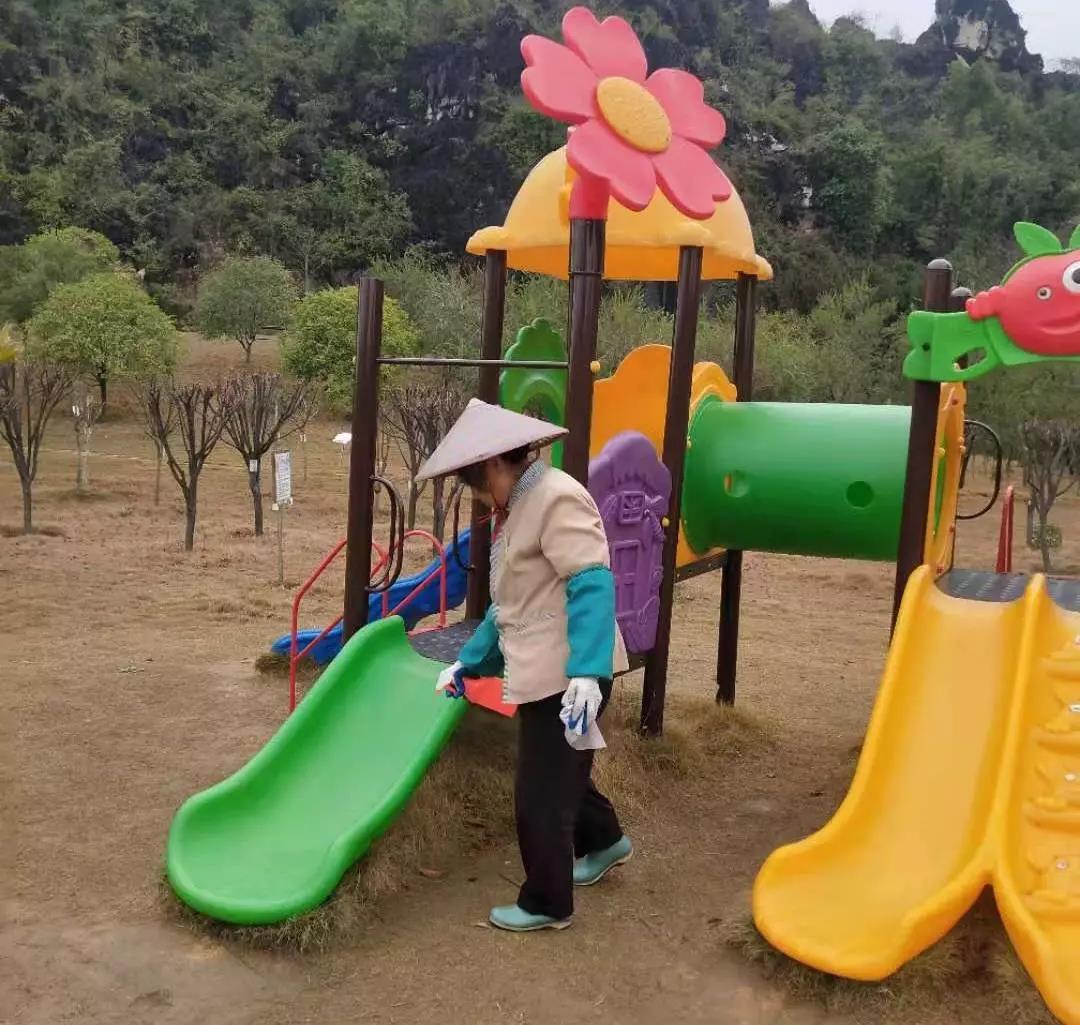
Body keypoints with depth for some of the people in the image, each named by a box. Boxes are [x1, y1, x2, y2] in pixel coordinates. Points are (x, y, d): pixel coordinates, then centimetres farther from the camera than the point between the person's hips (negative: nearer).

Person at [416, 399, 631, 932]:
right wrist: (467, 664, 24)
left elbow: (592, 585, -27)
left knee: (540, 793, 1)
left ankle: (547, 904, 17)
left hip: (569, 676, -10)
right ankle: (603, 840, 49)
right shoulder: (518, 508, 14)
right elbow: (510, 605, 21)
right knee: (560, 772, 25)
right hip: (543, 672, 10)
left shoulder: (557, 498, -18)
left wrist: (587, 673, -34)